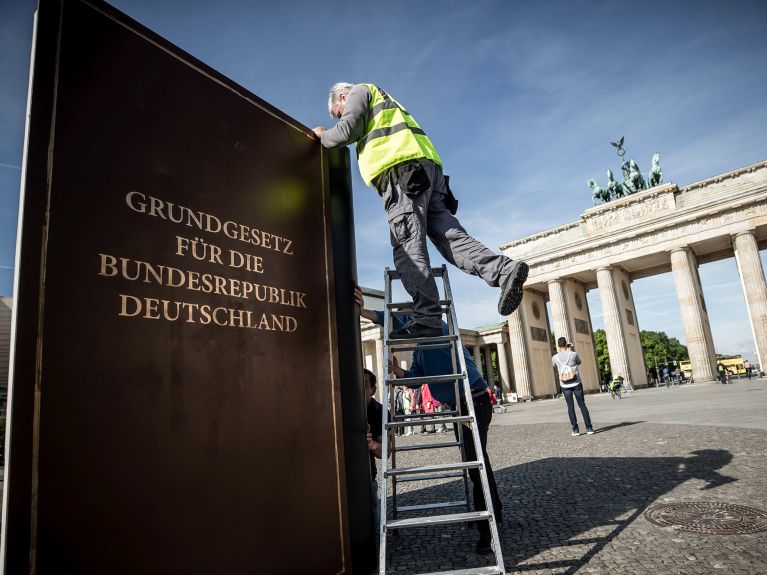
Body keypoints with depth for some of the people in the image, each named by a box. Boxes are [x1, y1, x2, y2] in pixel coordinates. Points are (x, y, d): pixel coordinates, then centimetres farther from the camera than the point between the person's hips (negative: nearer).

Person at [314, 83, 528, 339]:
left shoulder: (359, 92, 19)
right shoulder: (385, 105, 44)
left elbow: (349, 128, 3)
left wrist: (323, 136, 18)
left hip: (402, 170, -8)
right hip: (426, 169, 9)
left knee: (408, 248, -17)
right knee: (450, 235, -5)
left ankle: (427, 319, -24)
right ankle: (505, 270, -22)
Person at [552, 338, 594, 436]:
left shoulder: (554, 358, -4)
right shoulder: (573, 354, -7)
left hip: (565, 385, 1)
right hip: (576, 383, 0)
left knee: (570, 407, 7)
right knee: (582, 405, 6)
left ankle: (575, 430, 6)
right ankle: (589, 428, 5)